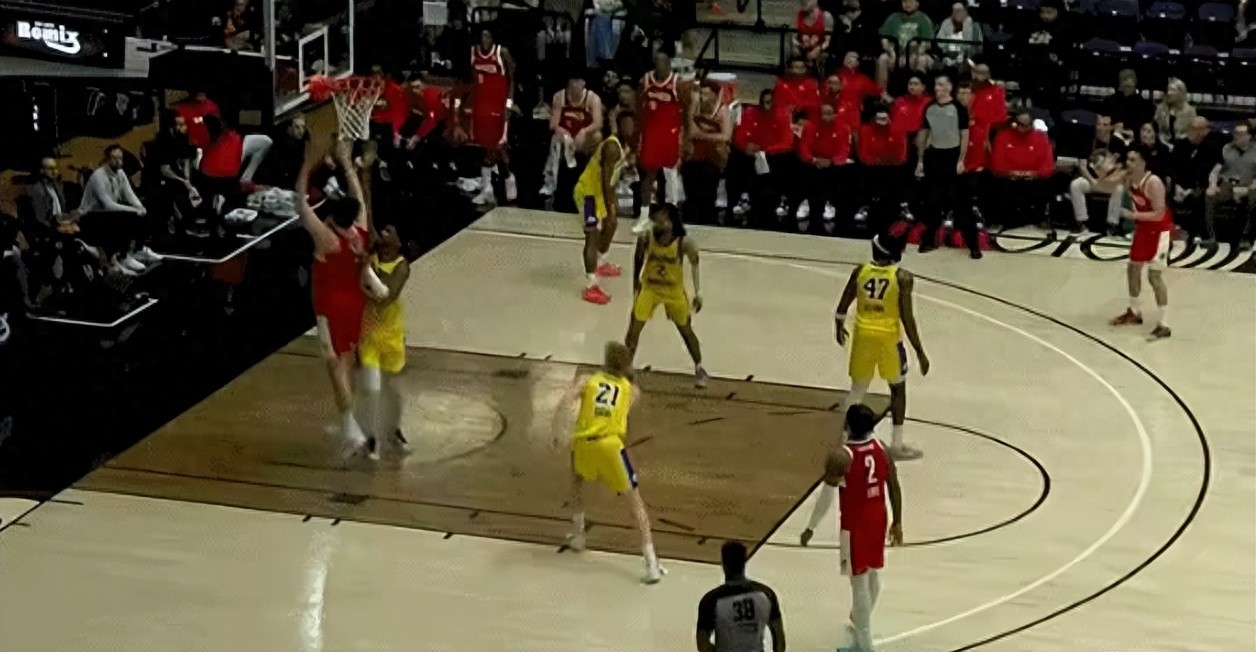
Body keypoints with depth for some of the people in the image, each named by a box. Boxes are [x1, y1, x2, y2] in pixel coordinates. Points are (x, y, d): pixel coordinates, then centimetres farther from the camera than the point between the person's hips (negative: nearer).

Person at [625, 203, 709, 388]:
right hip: (649, 288, 1)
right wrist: (636, 284, 6)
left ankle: (699, 369, 33)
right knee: (633, 330, -2)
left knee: (686, 331, 13)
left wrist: (698, 293, -7)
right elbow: (638, 260, -2)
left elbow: (695, 263, -7)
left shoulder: (684, 243, -26)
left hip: (675, 291, -1)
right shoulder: (645, 238, -22)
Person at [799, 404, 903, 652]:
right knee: (873, 575, 23)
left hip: (855, 524, -7)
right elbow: (894, 487, 2)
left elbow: (826, 497, -19)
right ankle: (861, 625, 45)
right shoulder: (881, 447, -5)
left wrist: (810, 528, -7)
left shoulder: (841, 457, -24)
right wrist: (897, 522, 13)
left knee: (859, 583, 3)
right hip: (878, 519, 7)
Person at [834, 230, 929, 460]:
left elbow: (842, 307, 6)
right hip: (888, 336, -3)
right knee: (898, 388, 15)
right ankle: (897, 444, 15)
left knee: (857, 389, 16)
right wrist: (920, 352, -9)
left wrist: (839, 326, 28)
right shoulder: (902, 277, -13)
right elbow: (907, 318, -15)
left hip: (863, 334, 3)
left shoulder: (860, 271, -2)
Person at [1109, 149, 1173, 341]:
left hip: (1159, 230, -9)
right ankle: (1134, 312, 37)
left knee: (1154, 275, -10)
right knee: (1133, 268, 18)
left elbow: (1159, 215, -31)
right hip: (1143, 227, 9)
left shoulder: (1153, 183, -30)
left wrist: (1133, 215, -34)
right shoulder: (1128, 177, -6)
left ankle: (1164, 325, -6)